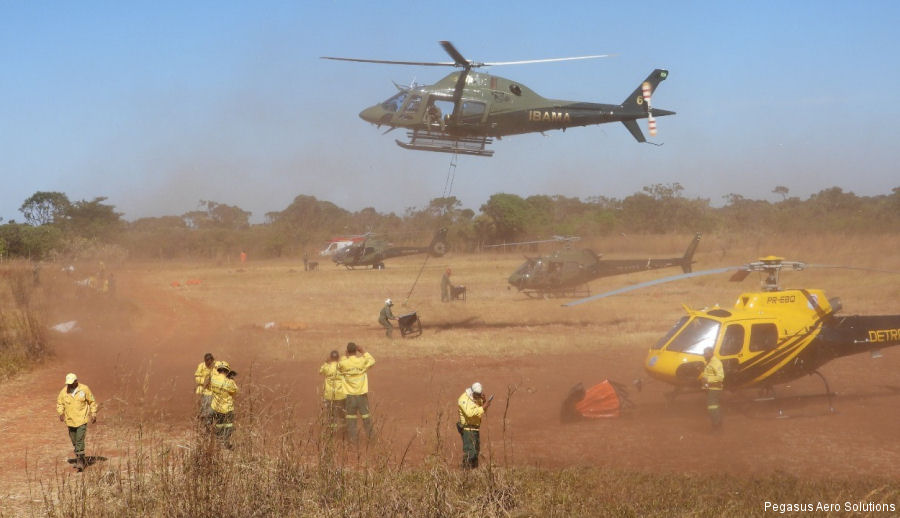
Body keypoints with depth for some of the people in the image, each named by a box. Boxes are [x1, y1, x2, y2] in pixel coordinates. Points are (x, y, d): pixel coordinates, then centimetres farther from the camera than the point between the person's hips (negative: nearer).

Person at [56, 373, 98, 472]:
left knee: (80, 441, -15)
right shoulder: (64, 391, -2)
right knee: (75, 442, 13)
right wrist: (61, 413, -6)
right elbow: (59, 403, 11)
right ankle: (82, 461, 28)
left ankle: (80, 462, -14)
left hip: (82, 420, -4)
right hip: (70, 420, 4)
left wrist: (93, 414, 2)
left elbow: (92, 401, 5)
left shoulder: (84, 389, -7)